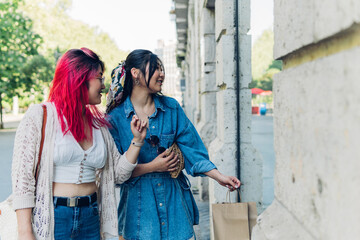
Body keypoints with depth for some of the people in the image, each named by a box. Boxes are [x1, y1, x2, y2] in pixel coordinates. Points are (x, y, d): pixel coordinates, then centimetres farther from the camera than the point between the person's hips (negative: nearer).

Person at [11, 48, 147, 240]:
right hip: (50, 220, -5)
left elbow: (118, 174, 11)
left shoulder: (98, 123, 9)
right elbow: (22, 177, -9)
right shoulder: (39, 116, -7)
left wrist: (137, 141, -1)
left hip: (90, 218, 5)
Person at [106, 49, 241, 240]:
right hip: (138, 202, -2)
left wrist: (220, 177, -7)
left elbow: (191, 147, 1)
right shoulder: (116, 117, -6)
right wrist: (152, 167, -13)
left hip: (173, 197, 3)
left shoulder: (171, 108, 3)